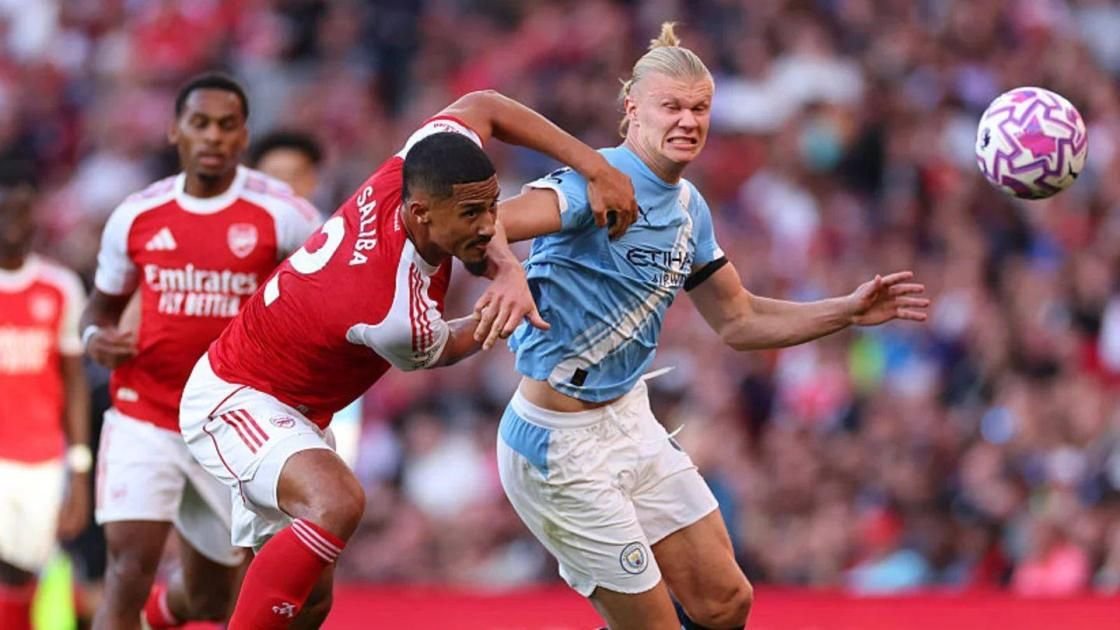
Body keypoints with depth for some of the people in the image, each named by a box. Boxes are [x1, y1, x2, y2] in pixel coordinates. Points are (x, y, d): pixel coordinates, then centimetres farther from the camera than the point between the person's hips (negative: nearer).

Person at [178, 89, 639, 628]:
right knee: (337, 503, -38)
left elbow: (480, 106, 1)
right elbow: (442, 350, -8)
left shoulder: (407, 177, -19)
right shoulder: (397, 315, -35)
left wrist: (594, 166, -8)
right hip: (234, 401, -10)